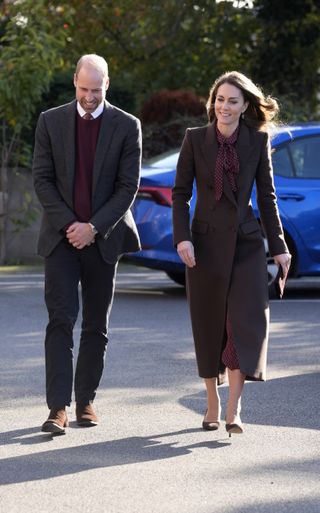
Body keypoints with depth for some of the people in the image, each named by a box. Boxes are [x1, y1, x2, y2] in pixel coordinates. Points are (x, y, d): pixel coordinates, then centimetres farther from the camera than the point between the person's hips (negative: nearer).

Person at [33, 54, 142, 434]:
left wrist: (94, 227, -12)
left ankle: (86, 400, 17)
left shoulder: (127, 127, 1)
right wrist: (68, 224, -10)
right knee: (61, 320, -10)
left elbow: (128, 186, -3)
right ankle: (58, 408, -14)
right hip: (61, 236, -1)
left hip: (103, 239, 1)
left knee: (96, 325, 6)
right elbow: (42, 178, 1)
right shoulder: (51, 122, 3)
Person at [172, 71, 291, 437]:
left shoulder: (258, 141, 2)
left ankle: (233, 410, -12)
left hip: (246, 242, 0)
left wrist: (278, 245, 4)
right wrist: (182, 237, -12)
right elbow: (180, 193, 0)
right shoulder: (195, 139, -1)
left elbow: (266, 196, 6)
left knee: (246, 321, -10)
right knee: (209, 325, 6)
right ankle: (212, 404, 18)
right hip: (206, 242, 0)